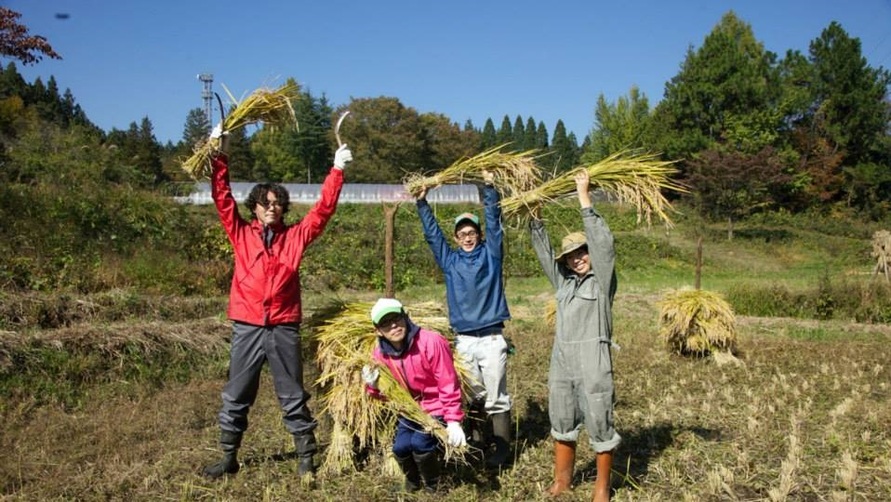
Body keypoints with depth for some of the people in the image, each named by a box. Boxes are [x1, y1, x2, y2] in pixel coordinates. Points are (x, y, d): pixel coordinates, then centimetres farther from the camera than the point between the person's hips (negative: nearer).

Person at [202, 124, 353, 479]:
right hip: (247, 327, 1)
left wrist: (337, 170, -1)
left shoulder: (295, 236, 6)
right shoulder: (241, 234, 6)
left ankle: (306, 461, 17)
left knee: (293, 399, 8)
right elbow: (222, 198, 1)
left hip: (284, 328, 0)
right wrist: (219, 157, -6)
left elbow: (323, 210, 4)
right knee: (235, 398, 10)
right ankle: (229, 459, 25)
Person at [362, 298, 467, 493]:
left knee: (420, 444, -23)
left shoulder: (431, 342, -25)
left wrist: (453, 420, -26)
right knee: (400, 447, -13)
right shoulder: (381, 354, -9)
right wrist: (374, 386, -18)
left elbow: (448, 384, -22)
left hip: (436, 407, -5)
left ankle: (434, 487, 7)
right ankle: (413, 481, 22)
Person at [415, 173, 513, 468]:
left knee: (496, 398, 1)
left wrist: (489, 188, -13)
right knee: (473, 396, 11)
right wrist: (422, 203, 2)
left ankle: (502, 449, 8)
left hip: (492, 339, -3)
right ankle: (476, 443, 22)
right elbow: (432, 234, 8)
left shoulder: (491, 254, 4)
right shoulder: (450, 260, 9)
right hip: (463, 340, 3)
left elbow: (494, 223, -4)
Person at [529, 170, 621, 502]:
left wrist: (584, 198, -16)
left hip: (592, 362, -6)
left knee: (599, 425, 3)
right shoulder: (564, 281, 13)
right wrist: (535, 216, 11)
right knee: (562, 424, 14)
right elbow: (543, 251, 17)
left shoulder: (602, 280, -3)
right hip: (561, 361, 6)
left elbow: (603, 241, -15)